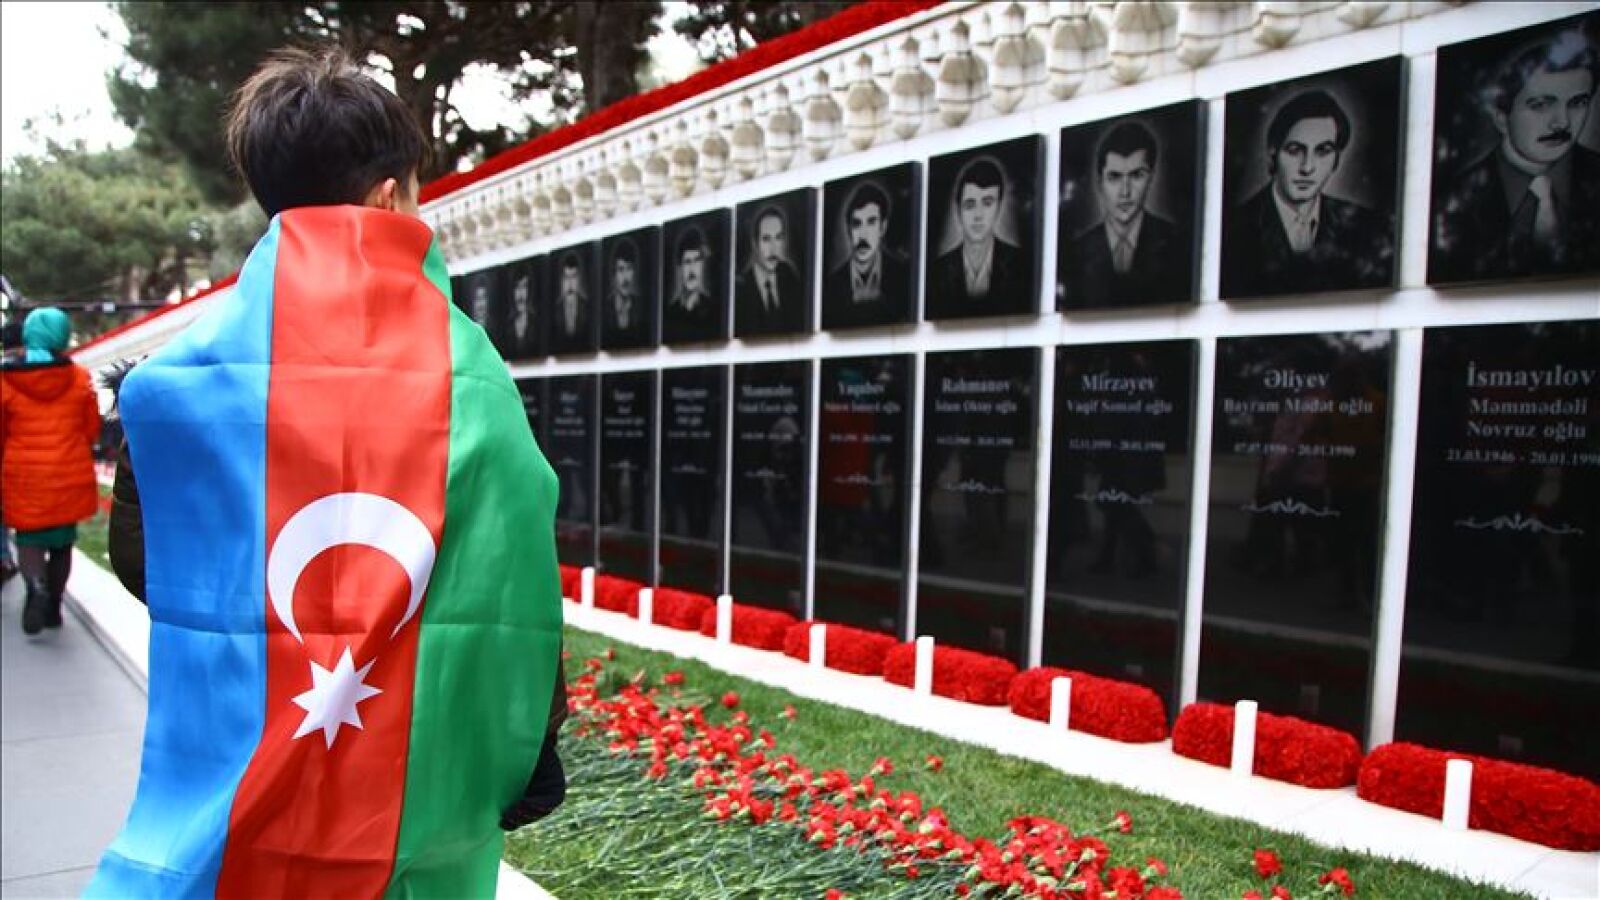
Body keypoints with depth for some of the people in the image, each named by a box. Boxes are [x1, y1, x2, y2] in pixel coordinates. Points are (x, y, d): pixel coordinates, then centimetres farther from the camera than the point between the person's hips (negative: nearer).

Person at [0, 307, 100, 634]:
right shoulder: (79, 378, -5)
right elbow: (92, 429, 2)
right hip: (70, 476, 1)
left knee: (29, 538, 10)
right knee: (62, 540, 14)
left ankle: (36, 585, -19)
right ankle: (53, 607, 16)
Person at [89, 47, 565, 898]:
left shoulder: (181, 367, -8)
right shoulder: (464, 365, -12)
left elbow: (142, 563, 3)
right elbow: (511, 587, -10)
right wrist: (528, 757, 2)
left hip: (228, 805, 1)